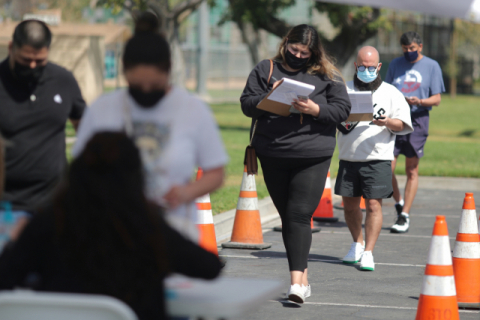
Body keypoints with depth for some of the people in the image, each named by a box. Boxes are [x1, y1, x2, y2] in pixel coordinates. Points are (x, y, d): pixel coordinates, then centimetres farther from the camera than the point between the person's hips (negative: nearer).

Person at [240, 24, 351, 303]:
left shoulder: (326, 75, 4)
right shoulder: (265, 70, 9)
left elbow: (343, 109, 1)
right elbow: (247, 104, 5)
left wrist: (316, 109, -15)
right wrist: (268, 98, -14)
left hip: (313, 156, -3)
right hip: (273, 156, 3)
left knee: (300, 215, -14)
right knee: (287, 216, 9)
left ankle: (297, 280, -19)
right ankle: (303, 277, 20)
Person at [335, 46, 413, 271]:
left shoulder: (391, 93, 8)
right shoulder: (344, 90, 12)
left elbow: (402, 125, 3)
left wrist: (388, 122, -18)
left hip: (377, 159, -3)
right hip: (348, 158, 3)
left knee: (373, 204, -10)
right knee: (349, 204, 9)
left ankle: (368, 253, -6)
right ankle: (357, 244, 31)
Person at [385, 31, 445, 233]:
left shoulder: (431, 66, 6)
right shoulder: (395, 65, 13)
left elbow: (437, 99, 3)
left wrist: (420, 101, -16)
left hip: (417, 120, -2)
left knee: (412, 171, 0)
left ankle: (404, 215, 4)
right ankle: (399, 203, 17)